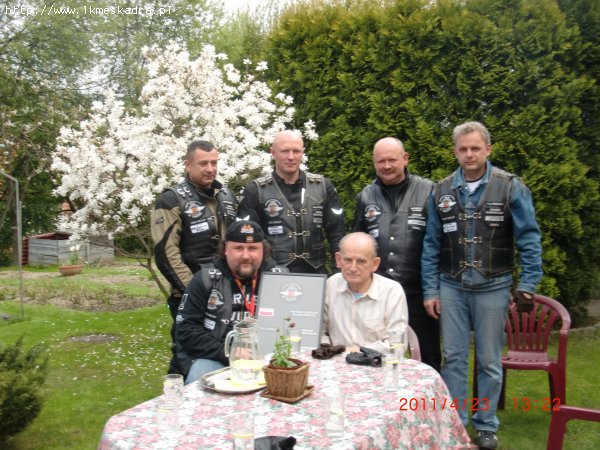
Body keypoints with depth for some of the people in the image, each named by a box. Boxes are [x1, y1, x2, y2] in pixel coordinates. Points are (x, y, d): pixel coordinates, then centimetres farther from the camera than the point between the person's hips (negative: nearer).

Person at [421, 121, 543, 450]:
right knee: (453, 357, 8)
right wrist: (430, 290, 1)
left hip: (493, 287, -2)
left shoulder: (510, 187, -5)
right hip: (451, 287, 2)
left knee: (489, 361, 8)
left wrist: (527, 285, -11)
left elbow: (529, 238, -5)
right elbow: (431, 245, 5)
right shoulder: (442, 192, 3)